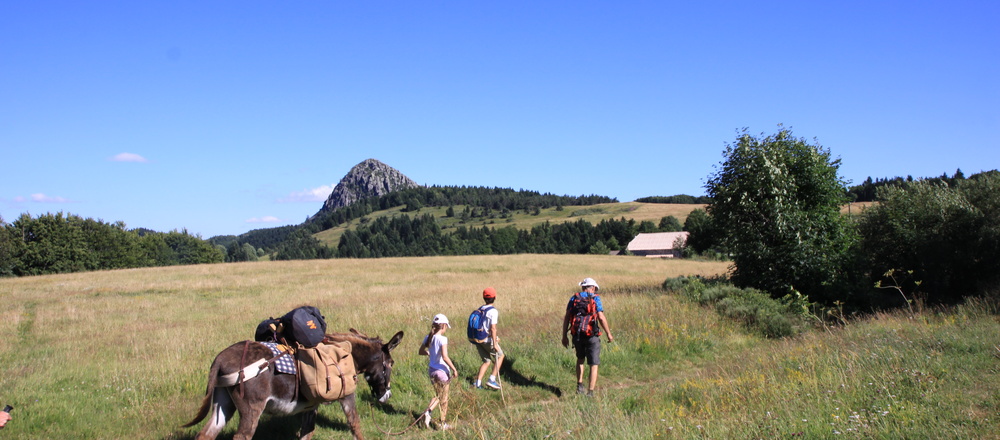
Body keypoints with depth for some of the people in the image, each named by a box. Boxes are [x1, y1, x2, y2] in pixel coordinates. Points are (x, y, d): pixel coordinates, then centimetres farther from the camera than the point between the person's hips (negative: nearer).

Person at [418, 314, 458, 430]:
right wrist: (454, 369, -18)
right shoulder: (442, 339, -21)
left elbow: (420, 352, 11)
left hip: (432, 370, 6)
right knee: (443, 399, 10)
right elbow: (445, 357, -27)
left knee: (438, 395, 23)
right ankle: (443, 424, 20)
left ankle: (428, 412, 3)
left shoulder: (428, 338, 0)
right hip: (442, 371, -6)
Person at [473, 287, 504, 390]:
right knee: (500, 356, 14)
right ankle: (492, 379, 7)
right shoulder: (493, 311, -14)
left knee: (486, 361, 18)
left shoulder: (480, 309, 10)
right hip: (488, 340, -7)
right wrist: (495, 343, -18)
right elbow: (493, 328, -20)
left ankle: (478, 382, 9)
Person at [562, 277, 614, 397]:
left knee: (580, 359, 27)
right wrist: (609, 334, -2)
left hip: (577, 335, 4)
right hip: (591, 335, -3)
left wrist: (564, 336, 7)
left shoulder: (574, 298, 8)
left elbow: (566, 318, 2)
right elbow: (601, 317, -11)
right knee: (593, 365, 5)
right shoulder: (595, 298, -1)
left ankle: (579, 385, 18)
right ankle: (590, 392, -1)